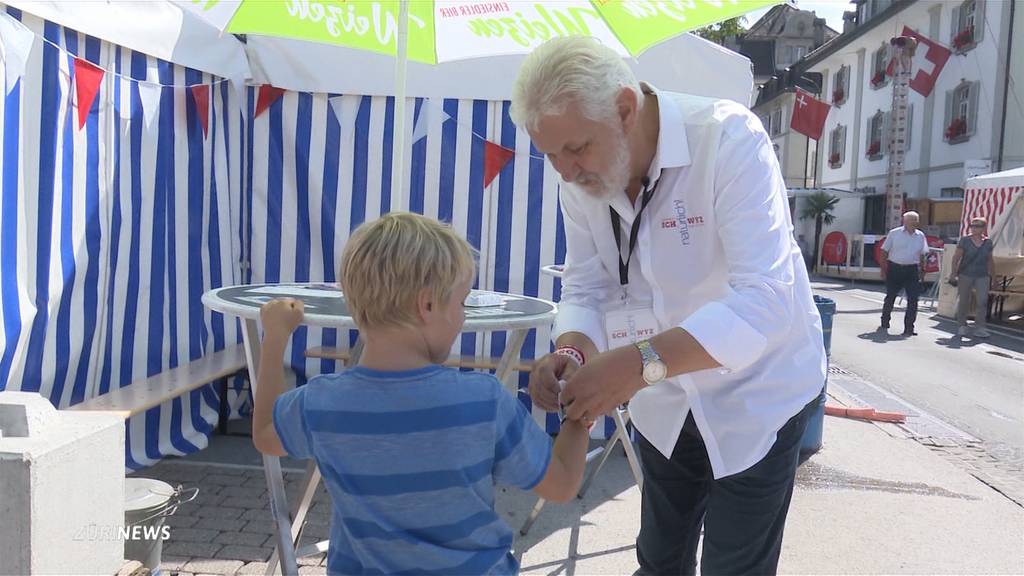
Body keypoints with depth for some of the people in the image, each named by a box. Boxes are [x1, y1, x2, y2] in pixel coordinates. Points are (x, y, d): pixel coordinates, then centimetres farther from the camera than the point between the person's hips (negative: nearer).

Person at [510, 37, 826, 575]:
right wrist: (572, 353, -28)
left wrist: (640, 363, -46)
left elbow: (765, 299, -36)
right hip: (666, 401, 5)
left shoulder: (729, 139, -28)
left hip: (755, 394, -4)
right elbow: (586, 288, -6)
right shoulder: (581, 176, -10)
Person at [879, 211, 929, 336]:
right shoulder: (894, 233, -2)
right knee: (890, 297, 8)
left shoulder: (920, 236, 7)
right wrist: (884, 267, -4)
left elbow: (922, 255, 14)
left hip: (912, 270, 2)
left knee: (913, 299, -3)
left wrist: (922, 271, 11)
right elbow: (885, 251, 1)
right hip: (894, 268, -2)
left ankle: (908, 328, 3)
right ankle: (884, 324, 24)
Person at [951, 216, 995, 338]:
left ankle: (979, 328, -3)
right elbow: (956, 257, -4)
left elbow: (990, 260, 15)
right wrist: (954, 273, -12)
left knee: (982, 301, -7)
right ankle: (962, 326, 18)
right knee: (964, 301, 5)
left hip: (982, 276, 2)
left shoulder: (988, 242, 6)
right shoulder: (965, 240, -3)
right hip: (965, 275, -2)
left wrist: (993, 275, 15)